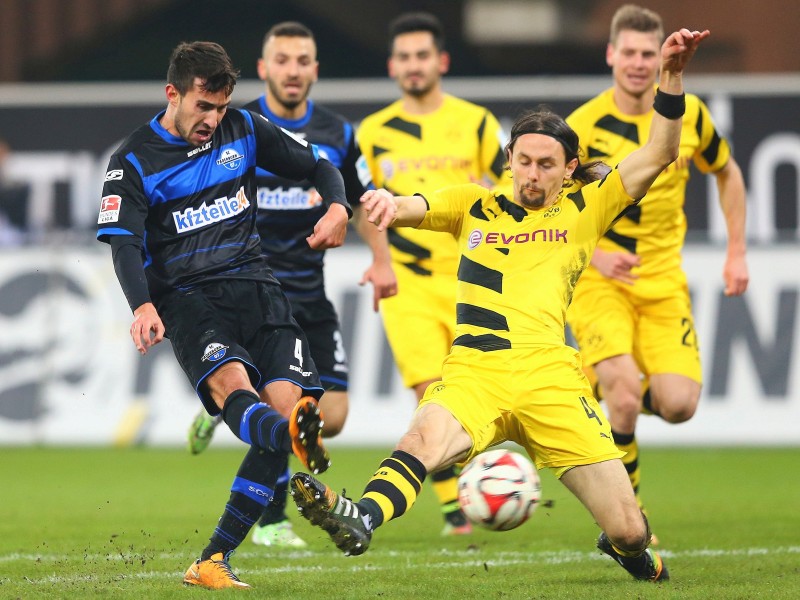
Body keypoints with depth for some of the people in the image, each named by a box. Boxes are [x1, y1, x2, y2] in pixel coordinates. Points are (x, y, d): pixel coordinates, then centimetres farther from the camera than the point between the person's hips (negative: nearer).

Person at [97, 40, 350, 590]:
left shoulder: (244, 130, 11)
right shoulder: (134, 162, 1)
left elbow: (318, 166, 17)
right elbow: (125, 244, -9)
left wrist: (338, 207, -6)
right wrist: (144, 307, -27)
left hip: (255, 285, 3)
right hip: (188, 297, -3)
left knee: (285, 403, -16)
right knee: (230, 380, -33)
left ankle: (214, 562, -12)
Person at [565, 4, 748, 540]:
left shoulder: (688, 114, 0)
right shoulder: (584, 126, -11)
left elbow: (728, 173, 19)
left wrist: (737, 252, 12)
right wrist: (595, 254, -22)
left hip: (663, 281, 3)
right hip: (598, 281, -3)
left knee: (678, 405, -14)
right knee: (625, 398, -22)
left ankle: (622, 391, 23)